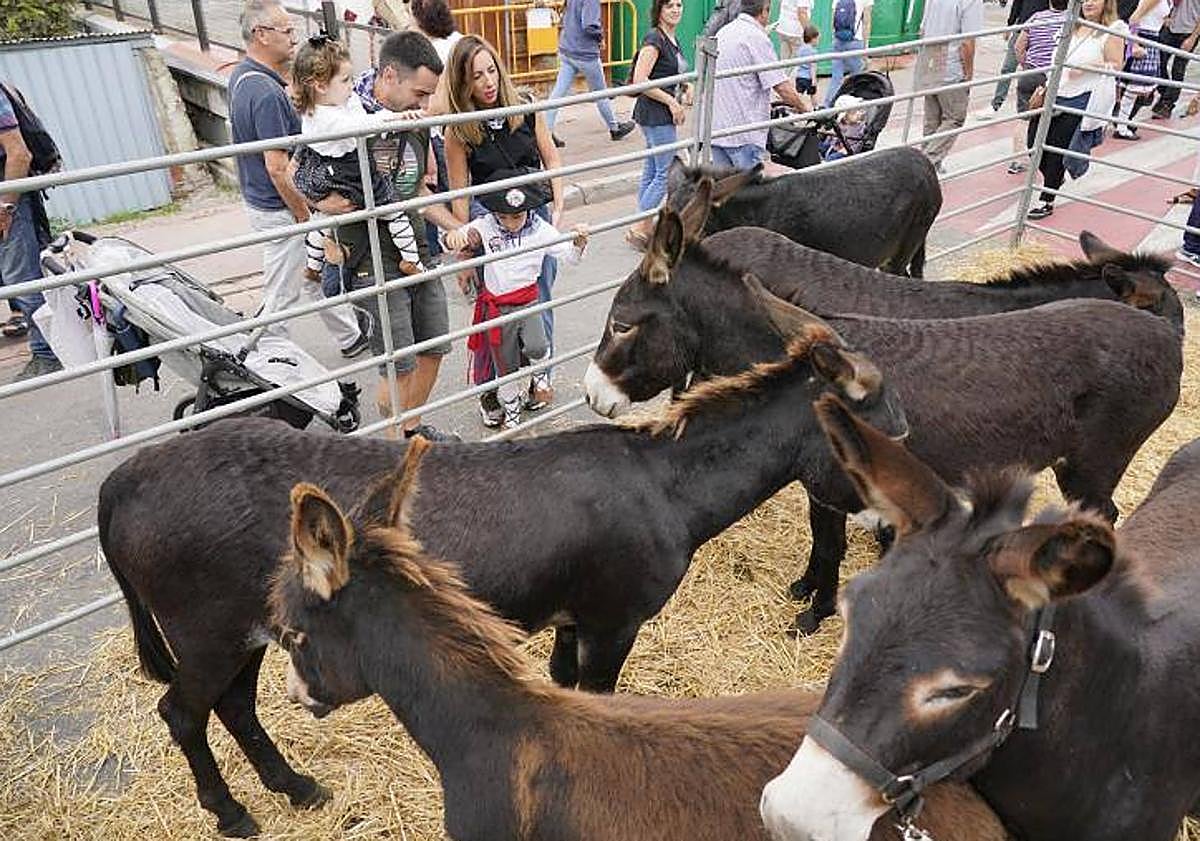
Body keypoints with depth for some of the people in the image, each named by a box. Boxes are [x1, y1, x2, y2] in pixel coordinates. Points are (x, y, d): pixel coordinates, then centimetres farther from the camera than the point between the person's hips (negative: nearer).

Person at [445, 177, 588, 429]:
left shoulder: (540, 229, -6)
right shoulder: (485, 226, -10)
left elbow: (570, 255, 1)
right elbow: (452, 241, -16)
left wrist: (579, 241, -21)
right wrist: (454, 237, -40)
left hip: (528, 301, 0)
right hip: (497, 306, 0)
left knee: (537, 347, -23)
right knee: (506, 365, 11)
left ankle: (539, 377, 15)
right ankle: (511, 410, 35)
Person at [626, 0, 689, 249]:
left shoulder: (672, 39, 14)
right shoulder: (654, 39, -14)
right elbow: (639, 80, -22)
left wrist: (679, 104, 10)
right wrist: (672, 102, -18)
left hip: (664, 115, 9)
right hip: (656, 115, -9)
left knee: (652, 171, 12)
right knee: (668, 172, -8)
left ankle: (645, 227, 20)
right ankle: (639, 230, -3)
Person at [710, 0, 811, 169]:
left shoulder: (723, 32, 14)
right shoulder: (756, 37, -12)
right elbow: (781, 87, -15)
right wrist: (804, 107, 1)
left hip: (716, 129, 8)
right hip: (744, 134, -8)